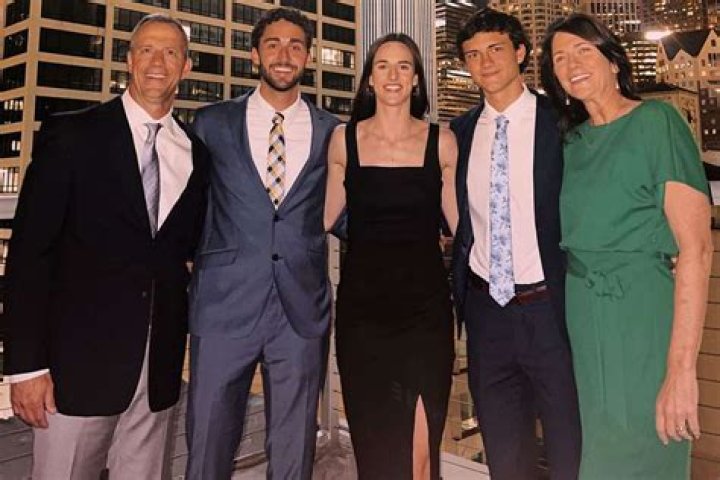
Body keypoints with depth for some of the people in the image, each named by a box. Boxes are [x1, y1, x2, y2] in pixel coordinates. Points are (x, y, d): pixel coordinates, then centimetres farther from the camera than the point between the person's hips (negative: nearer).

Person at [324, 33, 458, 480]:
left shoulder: (441, 141, 3)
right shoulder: (344, 139, 4)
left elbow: (462, 223, 7)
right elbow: (326, 216, 12)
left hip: (424, 298, 0)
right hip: (362, 299, 1)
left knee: (421, 438, 1)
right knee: (371, 434, 10)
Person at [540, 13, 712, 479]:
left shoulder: (656, 121, -8)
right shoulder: (571, 139, 10)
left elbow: (696, 247, -15)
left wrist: (682, 369, -21)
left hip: (641, 314, -5)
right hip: (580, 317, 6)